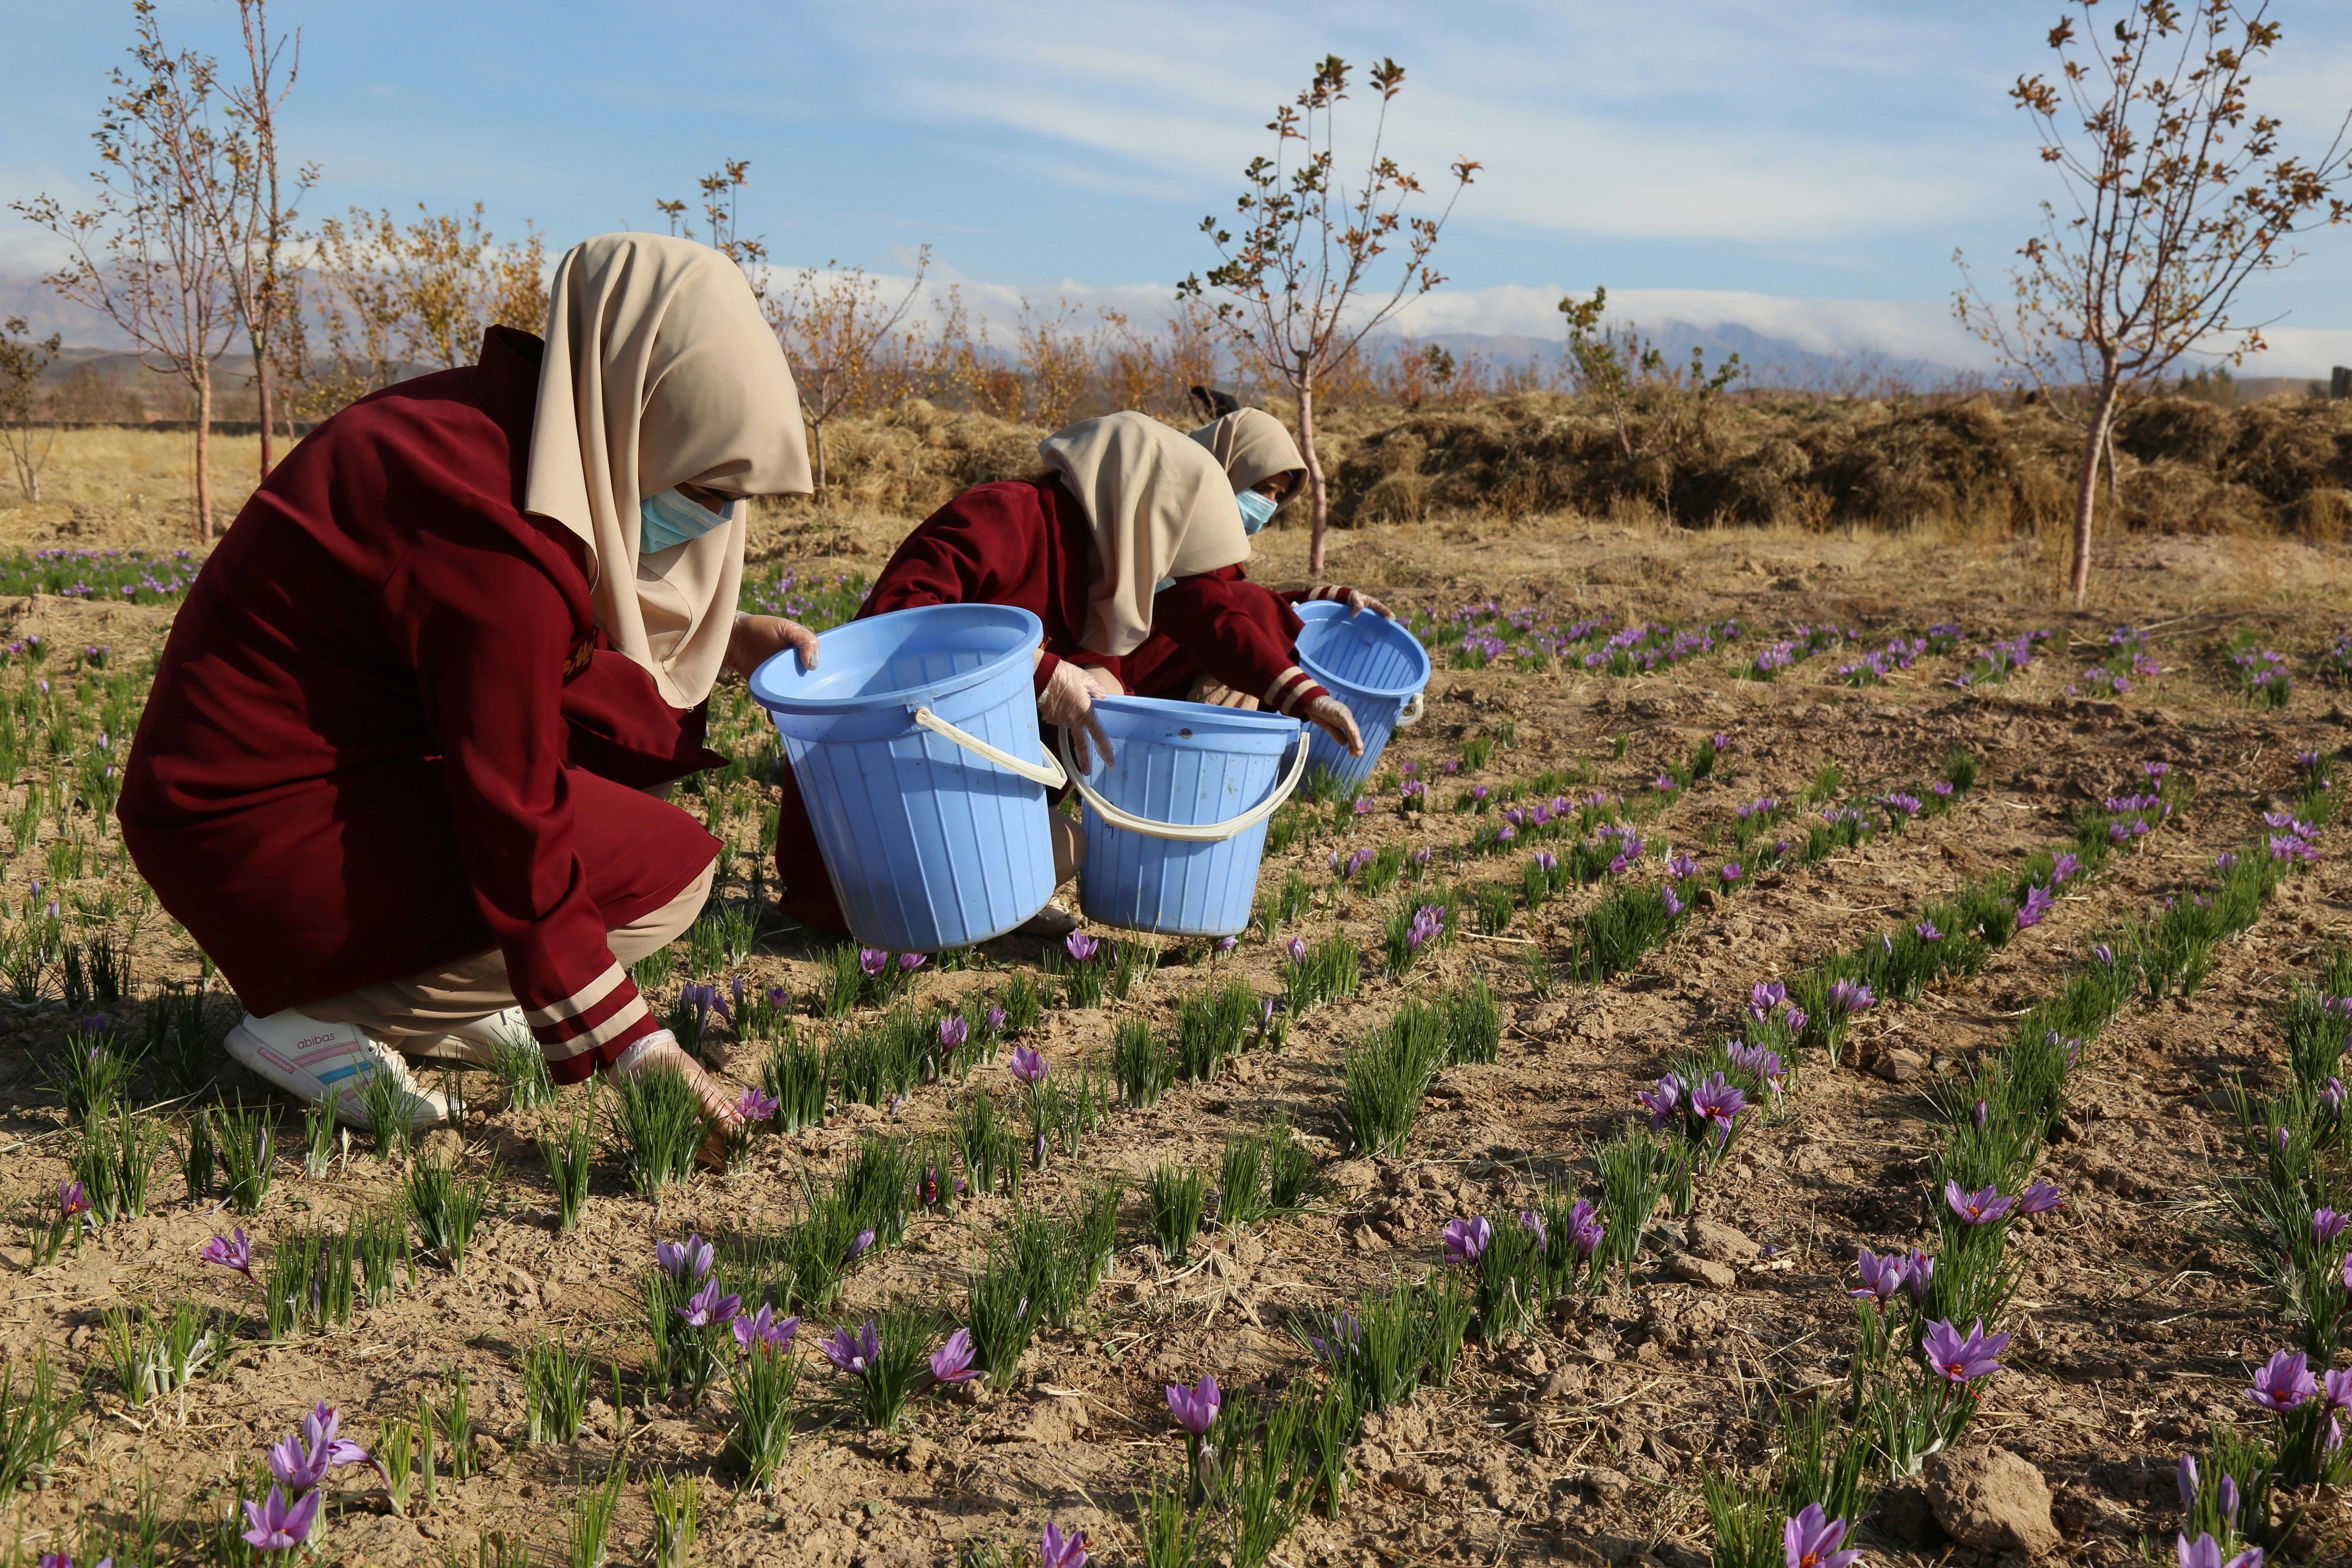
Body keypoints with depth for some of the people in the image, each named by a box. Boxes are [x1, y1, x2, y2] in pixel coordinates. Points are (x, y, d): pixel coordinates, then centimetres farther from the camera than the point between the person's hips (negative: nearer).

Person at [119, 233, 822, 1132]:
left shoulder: (492, 424, 2)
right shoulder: (492, 531, -27)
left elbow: (547, 651, 20)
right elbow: (518, 826, -26)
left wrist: (721, 640, 7)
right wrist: (632, 1051, -22)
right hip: (263, 842, -10)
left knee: (633, 714, 8)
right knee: (668, 873, -15)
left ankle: (450, 1000, 8)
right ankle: (315, 1025, -8)